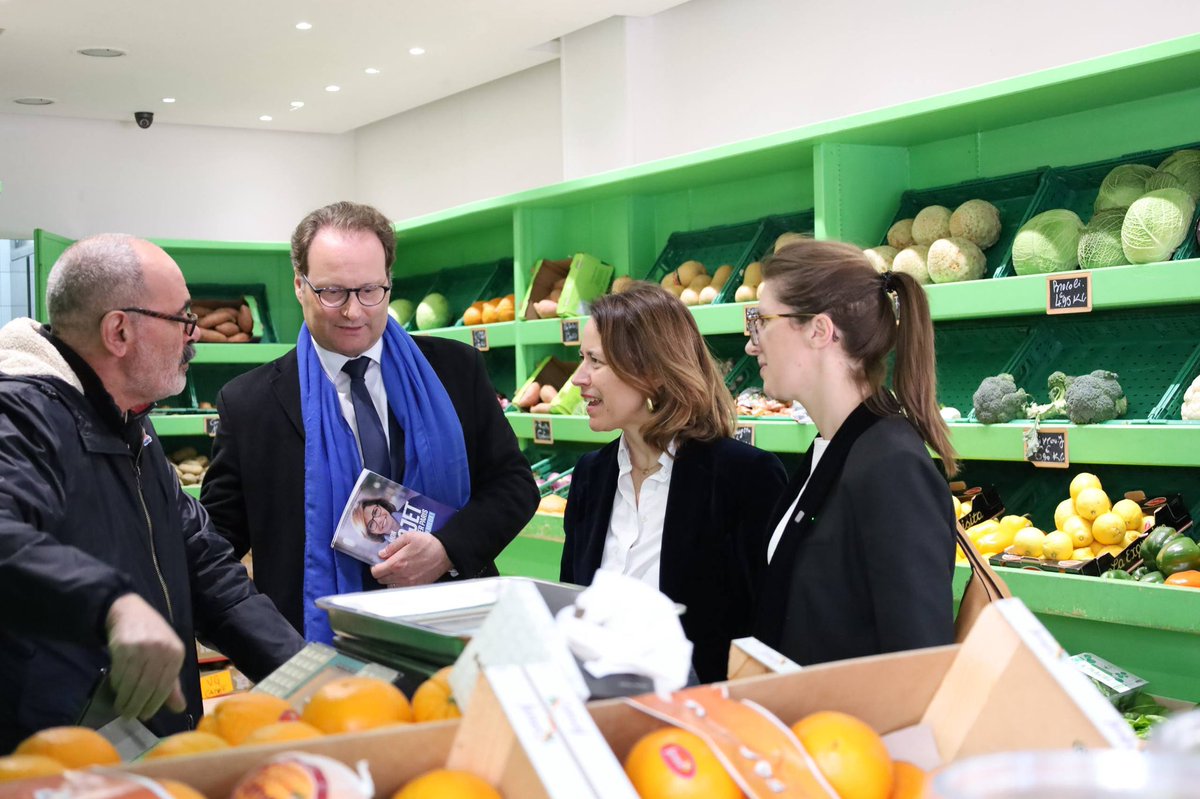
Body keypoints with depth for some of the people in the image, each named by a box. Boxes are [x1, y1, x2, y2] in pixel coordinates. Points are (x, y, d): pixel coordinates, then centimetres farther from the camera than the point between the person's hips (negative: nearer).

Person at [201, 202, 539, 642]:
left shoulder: (457, 370, 7)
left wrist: (448, 548, -9)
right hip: (318, 647, -1)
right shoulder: (248, 403, 4)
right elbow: (218, 536, 8)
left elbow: (515, 483, 8)